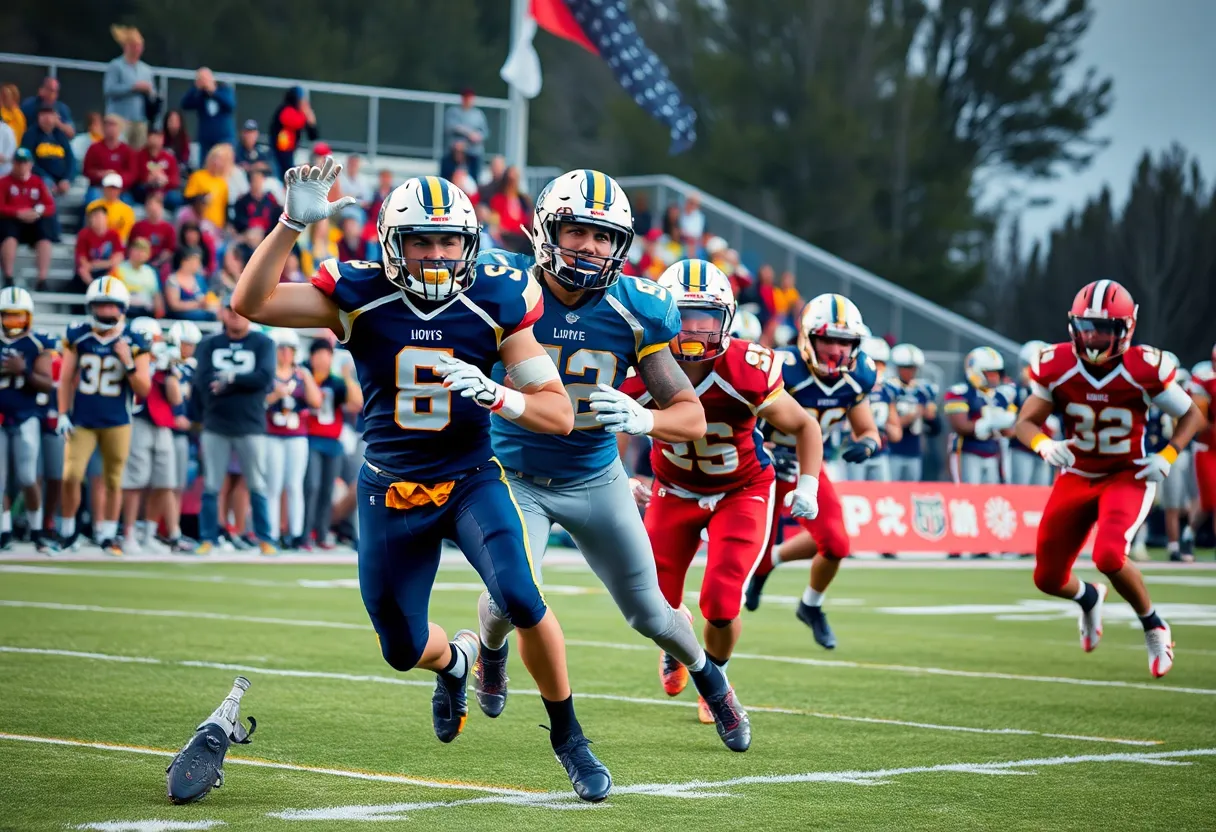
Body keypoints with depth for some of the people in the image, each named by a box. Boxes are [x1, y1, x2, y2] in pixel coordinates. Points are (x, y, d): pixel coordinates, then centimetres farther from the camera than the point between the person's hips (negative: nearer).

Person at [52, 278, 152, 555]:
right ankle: (66, 531, 11)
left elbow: (144, 390, -3)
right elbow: (66, 379, 7)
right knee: (71, 476, -8)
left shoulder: (134, 344, -3)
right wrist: (63, 414, 1)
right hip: (82, 420, 0)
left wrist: (128, 363, -18)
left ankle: (108, 535, 19)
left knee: (113, 481, 5)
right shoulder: (78, 337, 0)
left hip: (117, 424, 0)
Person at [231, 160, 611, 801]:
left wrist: (495, 396, -30)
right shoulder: (359, 297, -11)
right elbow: (250, 303, -21)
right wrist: (292, 223, -31)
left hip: (471, 480, -1)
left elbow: (560, 415, -10)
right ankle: (454, 660, 49)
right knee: (403, 649, 9)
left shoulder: (496, 304, -11)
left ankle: (567, 736, -3)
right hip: (391, 492, 1)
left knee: (520, 598, -26)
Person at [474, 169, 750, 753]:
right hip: (516, 476, -1)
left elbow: (692, 417, -13)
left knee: (649, 612, 9)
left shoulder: (635, 311, -15)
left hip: (594, 480, 1)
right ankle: (490, 652, 17)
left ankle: (708, 676, 42)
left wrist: (640, 419, -34)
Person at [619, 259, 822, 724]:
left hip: (741, 493, -2)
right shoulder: (642, 376, -26)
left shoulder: (749, 374, -28)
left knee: (721, 606, -14)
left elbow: (804, 427, -9)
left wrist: (808, 486, -18)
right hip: (675, 491, 2)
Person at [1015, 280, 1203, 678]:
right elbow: (1025, 422, -6)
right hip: (1077, 477, 4)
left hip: (1128, 477, -4)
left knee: (1109, 555, -30)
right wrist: (1045, 445, -28)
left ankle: (1153, 628, -2)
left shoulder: (1145, 369, -20)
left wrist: (1168, 455, -20)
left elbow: (1192, 414, -5)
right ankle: (1088, 598, 44)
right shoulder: (1056, 366, -14)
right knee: (1048, 578, 4)